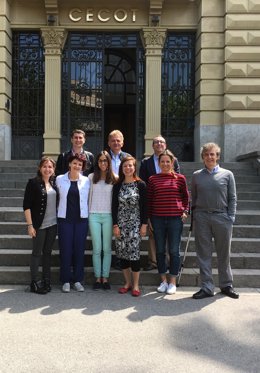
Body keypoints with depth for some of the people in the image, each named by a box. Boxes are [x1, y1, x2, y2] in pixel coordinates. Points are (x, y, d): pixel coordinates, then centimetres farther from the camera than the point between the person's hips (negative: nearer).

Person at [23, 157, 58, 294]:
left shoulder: (55, 183, 7)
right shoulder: (33, 183, -7)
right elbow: (27, 205, -9)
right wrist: (30, 225, -13)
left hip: (53, 224, 5)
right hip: (39, 224, -5)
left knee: (47, 252, 12)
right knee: (37, 253, 3)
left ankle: (46, 280, 21)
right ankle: (34, 282, 11)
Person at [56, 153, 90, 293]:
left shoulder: (86, 181, 4)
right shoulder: (60, 179, 3)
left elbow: (89, 199, 8)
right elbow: (57, 196, 11)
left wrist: (87, 214, 2)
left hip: (81, 219, 1)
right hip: (65, 219, -1)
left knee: (79, 249, 4)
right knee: (65, 249, 1)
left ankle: (78, 280, 16)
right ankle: (66, 280, 12)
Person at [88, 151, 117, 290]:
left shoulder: (114, 179, 3)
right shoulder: (91, 177, 5)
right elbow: (89, 196, 8)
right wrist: (88, 213, 4)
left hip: (108, 216, 0)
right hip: (94, 216, 1)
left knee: (107, 249, 3)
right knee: (97, 249, 3)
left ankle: (105, 278, 11)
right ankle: (97, 278, 12)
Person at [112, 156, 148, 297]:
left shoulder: (141, 185, -1)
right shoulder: (118, 186, 6)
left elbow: (144, 206, -1)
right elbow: (114, 206, 5)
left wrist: (144, 224, -5)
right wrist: (115, 225, -1)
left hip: (135, 223, -3)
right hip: (121, 223, 3)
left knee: (133, 252, -7)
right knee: (122, 253, 4)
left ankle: (135, 285, 7)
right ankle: (127, 282, 19)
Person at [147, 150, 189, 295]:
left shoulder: (180, 178, 2)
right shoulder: (153, 179, 5)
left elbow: (186, 197, 11)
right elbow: (149, 200, 9)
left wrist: (185, 212, 0)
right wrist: (149, 218, 7)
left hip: (175, 219, -1)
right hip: (157, 219, 2)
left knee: (174, 251, 4)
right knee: (160, 251, 9)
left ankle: (173, 282, 17)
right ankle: (163, 281, 23)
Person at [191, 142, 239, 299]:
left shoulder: (227, 174, 3)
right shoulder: (196, 175, 8)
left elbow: (232, 198, 3)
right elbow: (193, 198, 12)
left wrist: (231, 218, -4)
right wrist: (194, 215, 4)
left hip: (222, 217, -1)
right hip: (202, 217, 1)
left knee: (224, 254, 8)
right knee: (204, 254, 5)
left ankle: (226, 285, 23)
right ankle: (207, 287, 13)